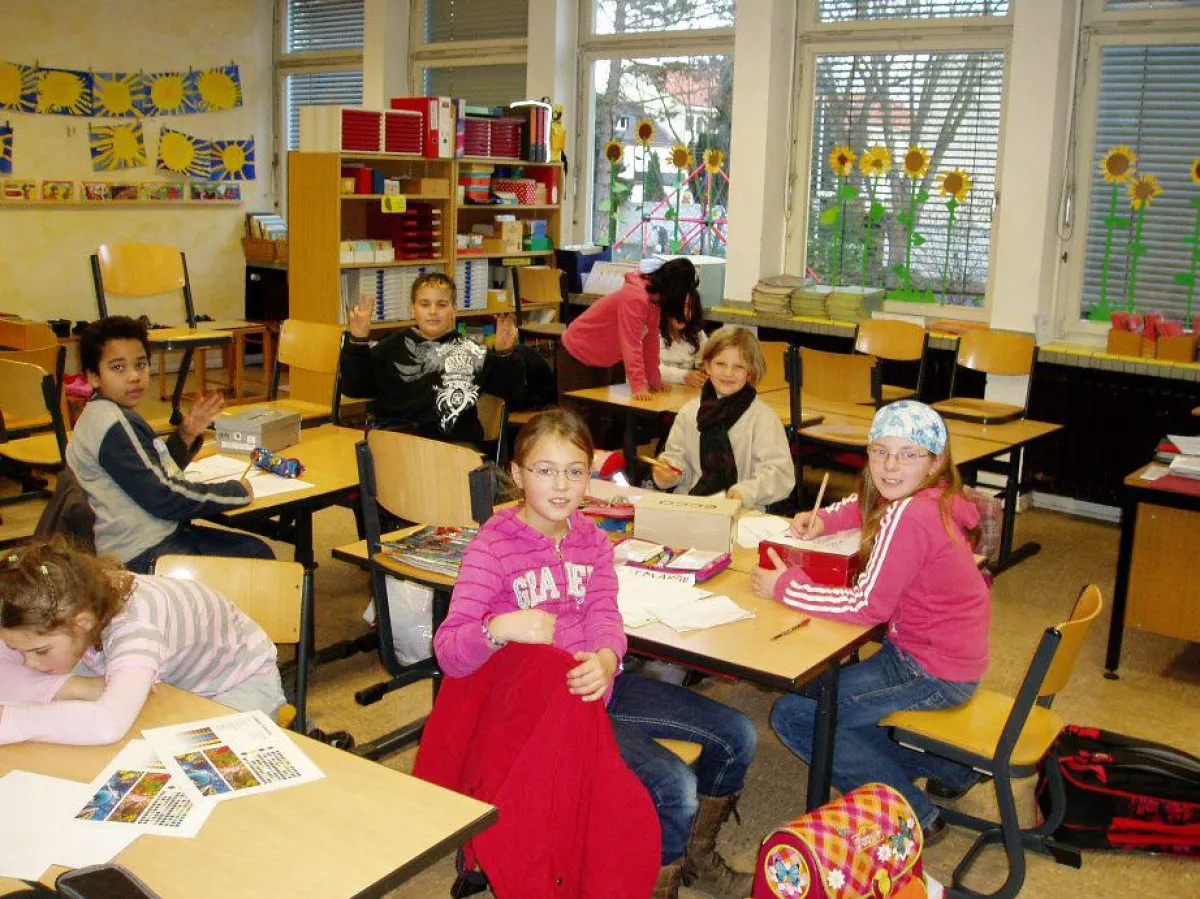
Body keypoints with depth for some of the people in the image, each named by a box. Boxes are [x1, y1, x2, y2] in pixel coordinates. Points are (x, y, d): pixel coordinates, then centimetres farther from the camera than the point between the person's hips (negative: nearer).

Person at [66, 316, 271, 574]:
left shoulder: (105, 416, 12)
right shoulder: (112, 425, -19)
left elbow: (157, 473, 20)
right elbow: (162, 498, -22)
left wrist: (186, 435, 6)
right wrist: (236, 492, -11)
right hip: (144, 558, -10)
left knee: (256, 549, 13)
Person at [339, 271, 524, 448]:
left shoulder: (470, 352, 13)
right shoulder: (394, 346, 15)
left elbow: (508, 389, 10)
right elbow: (353, 387, 12)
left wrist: (504, 354, -8)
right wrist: (358, 343, 0)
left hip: (455, 439, 0)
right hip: (396, 435, 0)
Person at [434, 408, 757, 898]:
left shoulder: (591, 539, 8)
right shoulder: (492, 547, -13)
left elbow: (604, 614, -7)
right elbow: (447, 652, -19)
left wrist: (606, 659, -30)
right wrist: (499, 628, -40)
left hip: (599, 684, 7)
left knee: (737, 735, 5)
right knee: (675, 785, -22)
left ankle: (696, 857, 29)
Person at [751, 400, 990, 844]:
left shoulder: (908, 516, -26)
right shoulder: (930, 499, 3)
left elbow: (868, 605, -26)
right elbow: (861, 507, 22)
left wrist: (785, 586, -17)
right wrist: (821, 520, 2)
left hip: (934, 672, -10)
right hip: (955, 658, 10)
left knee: (793, 715, -6)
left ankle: (914, 815, 0)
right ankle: (945, 768, 22)